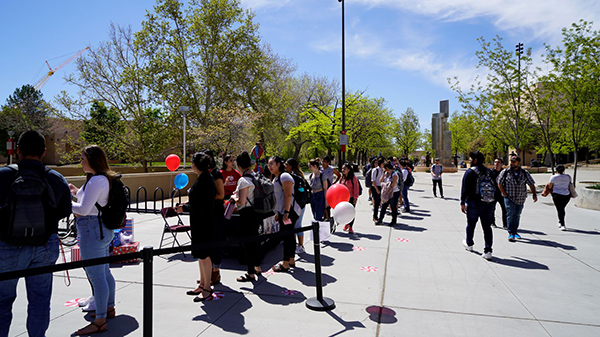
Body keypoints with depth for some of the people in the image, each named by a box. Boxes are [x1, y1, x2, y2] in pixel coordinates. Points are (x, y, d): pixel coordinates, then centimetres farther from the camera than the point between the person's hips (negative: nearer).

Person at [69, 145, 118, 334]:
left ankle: (100, 322, 6)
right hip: (103, 229, 11)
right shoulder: (105, 178, 14)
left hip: (92, 230, -11)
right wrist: (77, 192, 18)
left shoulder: (96, 180, -17)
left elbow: (84, 209, -20)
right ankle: (109, 308, 35)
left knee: (96, 276, -4)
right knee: (104, 272, 20)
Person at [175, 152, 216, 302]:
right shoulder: (207, 178, 9)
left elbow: (200, 207, -24)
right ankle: (202, 284, 31)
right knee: (201, 255, 18)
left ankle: (207, 289, 13)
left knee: (203, 255, 1)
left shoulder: (203, 181, -21)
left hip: (202, 223, -10)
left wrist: (184, 208, -11)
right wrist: (188, 204, 14)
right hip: (202, 223, 10)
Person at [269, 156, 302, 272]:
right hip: (281, 211, 10)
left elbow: (288, 195, -21)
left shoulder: (284, 176, -13)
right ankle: (291, 260, 24)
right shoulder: (275, 177, 18)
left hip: (289, 211, -10)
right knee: (288, 236, 15)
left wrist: (286, 212, -26)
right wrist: (277, 213, 22)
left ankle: (285, 264, 0)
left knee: (287, 236, -6)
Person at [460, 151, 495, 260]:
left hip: (474, 203, -4)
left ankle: (469, 244, 33)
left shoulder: (470, 172, -8)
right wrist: (492, 202, 21)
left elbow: (465, 189, -13)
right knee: (487, 227, 4)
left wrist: (462, 203, -10)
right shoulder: (489, 172, 10)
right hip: (488, 203, 4)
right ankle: (488, 251, -1)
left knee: (471, 225, 14)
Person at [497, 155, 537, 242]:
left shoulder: (525, 173, 6)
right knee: (511, 214, -13)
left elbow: (531, 184, 7)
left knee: (517, 215, 12)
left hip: (520, 198, 3)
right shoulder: (505, 172, 0)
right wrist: (504, 194, -6)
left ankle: (514, 231, 26)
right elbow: (500, 184, 2)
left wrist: (534, 194, -4)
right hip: (509, 198, -3)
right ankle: (511, 233, -11)